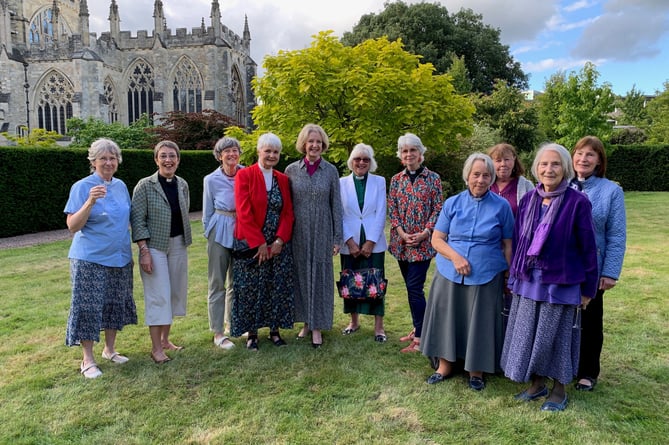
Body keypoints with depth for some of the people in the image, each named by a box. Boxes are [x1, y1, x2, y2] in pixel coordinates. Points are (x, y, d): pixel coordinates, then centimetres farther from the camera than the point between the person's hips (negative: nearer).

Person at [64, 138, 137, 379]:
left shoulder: (121, 186, 6)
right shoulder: (82, 187, -10)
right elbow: (72, 226, -15)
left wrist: (132, 250, 12)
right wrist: (90, 202, -29)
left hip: (120, 257, 6)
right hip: (90, 259, -6)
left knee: (116, 304, 13)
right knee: (89, 307, -1)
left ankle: (110, 349, 30)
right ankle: (88, 360, 13)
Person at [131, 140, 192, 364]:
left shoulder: (182, 184, 5)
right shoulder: (145, 185, -9)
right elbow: (137, 220, -10)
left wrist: (184, 240, 9)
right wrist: (144, 251, -16)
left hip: (178, 245, 5)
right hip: (155, 246, -5)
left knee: (175, 292, 10)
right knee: (158, 295, -3)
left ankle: (165, 339, 25)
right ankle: (156, 347, 8)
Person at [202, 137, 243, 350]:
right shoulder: (211, 180, -2)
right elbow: (207, 213, 6)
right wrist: (210, 234, 6)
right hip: (220, 234, -2)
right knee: (217, 283, 3)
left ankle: (232, 325, 29)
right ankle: (218, 333, 11)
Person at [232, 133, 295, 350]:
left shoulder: (283, 179, 8)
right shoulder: (245, 175, -5)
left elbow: (289, 213, 5)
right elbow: (244, 213, -12)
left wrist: (280, 240, -9)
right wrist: (259, 243, -15)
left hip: (279, 245, 4)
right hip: (251, 245, -4)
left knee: (278, 288, 8)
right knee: (251, 289, 3)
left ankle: (275, 329, 23)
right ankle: (252, 333, 18)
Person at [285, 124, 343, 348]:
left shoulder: (330, 171, -1)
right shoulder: (291, 170, 1)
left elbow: (336, 205, 1)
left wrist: (337, 237, -2)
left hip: (322, 232, -1)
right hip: (298, 232, 1)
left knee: (320, 275, 4)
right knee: (301, 274, 8)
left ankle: (317, 326, 16)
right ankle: (306, 321, 24)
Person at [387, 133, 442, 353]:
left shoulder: (433, 178, -1)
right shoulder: (396, 180, 8)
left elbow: (438, 210, -3)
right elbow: (392, 210, 5)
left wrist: (424, 233, -13)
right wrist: (402, 233, -8)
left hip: (423, 242, -4)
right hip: (401, 242, 4)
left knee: (415, 287, -8)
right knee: (412, 287, 12)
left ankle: (419, 339, 0)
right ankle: (417, 329, 25)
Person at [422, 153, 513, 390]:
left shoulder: (501, 206, 0)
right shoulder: (452, 203, 4)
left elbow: (507, 245, 3)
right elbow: (436, 240, 2)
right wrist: (456, 257, -14)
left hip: (486, 277, -1)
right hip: (449, 273, 2)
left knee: (480, 322, 6)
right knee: (447, 318, 8)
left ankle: (476, 371, 26)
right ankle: (445, 365, 27)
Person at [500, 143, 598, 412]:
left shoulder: (578, 202, -11)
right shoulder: (528, 200, 2)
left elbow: (588, 248, -7)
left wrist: (588, 288, -5)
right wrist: (514, 277, 9)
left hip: (561, 282, -4)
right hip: (528, 281, 5)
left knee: (556, 336, 8)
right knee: (529, 335, 13)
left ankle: (559, 391, 28)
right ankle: (537, 383, 32)